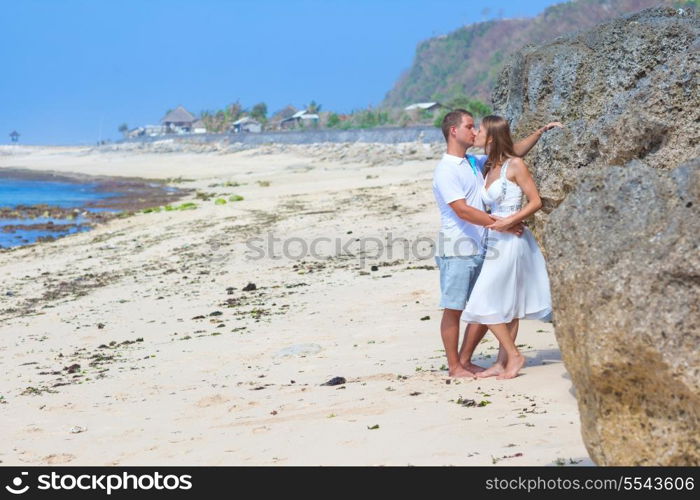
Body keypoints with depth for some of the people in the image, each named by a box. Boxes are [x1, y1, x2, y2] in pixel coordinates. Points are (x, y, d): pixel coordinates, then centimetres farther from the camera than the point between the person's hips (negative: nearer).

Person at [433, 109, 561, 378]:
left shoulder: (476, 162, 13)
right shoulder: (445, 170, -12)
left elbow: (513, 152, 22)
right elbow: (462, 210, -21)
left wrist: (541, 131, 13)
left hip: (480, 249, 8)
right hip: (456, 252, -8)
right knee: (454, 309, 1)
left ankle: (465, 359, 21)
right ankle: (454, 366, 9)